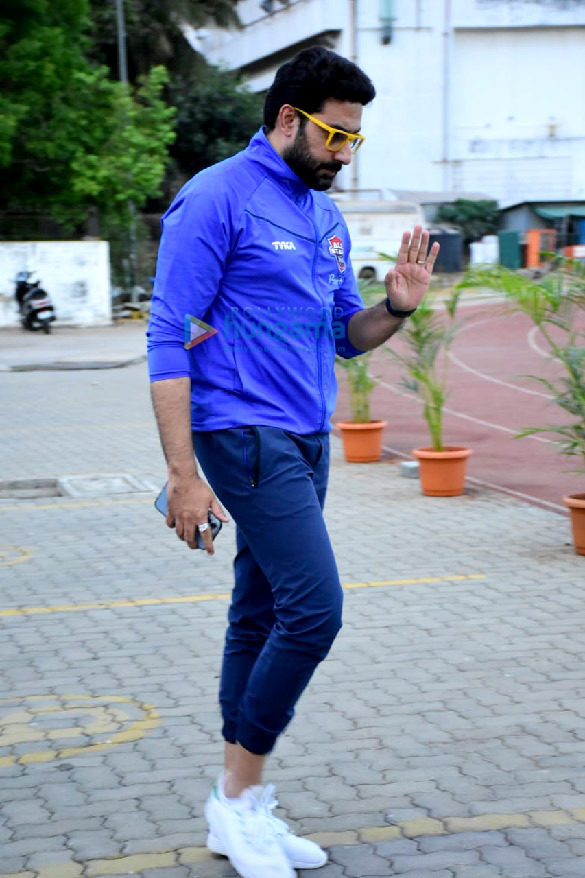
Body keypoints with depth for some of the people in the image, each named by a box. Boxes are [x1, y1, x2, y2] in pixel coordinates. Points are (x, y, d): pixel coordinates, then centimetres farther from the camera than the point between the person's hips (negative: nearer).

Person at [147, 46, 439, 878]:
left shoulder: (326, 215, 15)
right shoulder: (218, 198, -10)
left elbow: (344, 334, 22)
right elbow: (170, 340, -13)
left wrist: (394, 308, -2)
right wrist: (183, 475, -18)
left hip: (307, 440, 8)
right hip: (246, 433, -8)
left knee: (261, 617, 11)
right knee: (315, 607, -14)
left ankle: (241, 806, 20)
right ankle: (239, 795, 1)